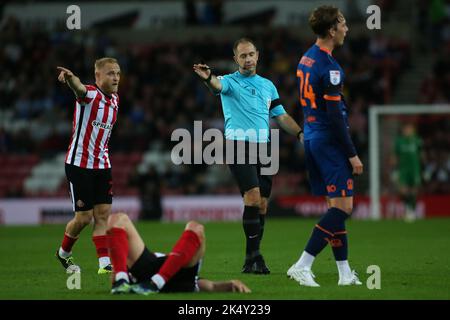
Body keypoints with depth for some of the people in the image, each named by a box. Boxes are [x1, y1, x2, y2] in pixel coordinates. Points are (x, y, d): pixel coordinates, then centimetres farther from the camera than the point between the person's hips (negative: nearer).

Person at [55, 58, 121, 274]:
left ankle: (105, 263, -1)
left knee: (103, 214, -1)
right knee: (84, 217, -2)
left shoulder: (114, 100, 8)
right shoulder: (90, 94, -15)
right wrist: (70, 78, -63)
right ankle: (63, 253, 23)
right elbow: (79, 88, -41)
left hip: (102, 165, 6)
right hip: (79, 164, -6)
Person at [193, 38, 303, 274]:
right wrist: (208, 78, -46)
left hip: (263, 148, 5)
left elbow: (281, 117, 22)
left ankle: (251, 259, 11)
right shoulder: (230, 81, 2)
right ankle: (253, 255, -18)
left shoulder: (268, 85, 19)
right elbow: (218, 85, -22)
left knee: (262, 205, 3)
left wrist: (300, 134, 7)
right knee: (253, 197, -20)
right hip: (238, 145, -5)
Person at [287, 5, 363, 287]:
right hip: (329, 142, -10)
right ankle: (302, 266, -12)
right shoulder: (329, 67, -17)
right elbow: (335, 116, -20)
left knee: (336, 206, 12)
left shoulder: (307, 59, 11)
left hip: (312, 138, 10)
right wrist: (352, 154, -14)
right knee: (343, 207, -8)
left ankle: (345, 273, 13)